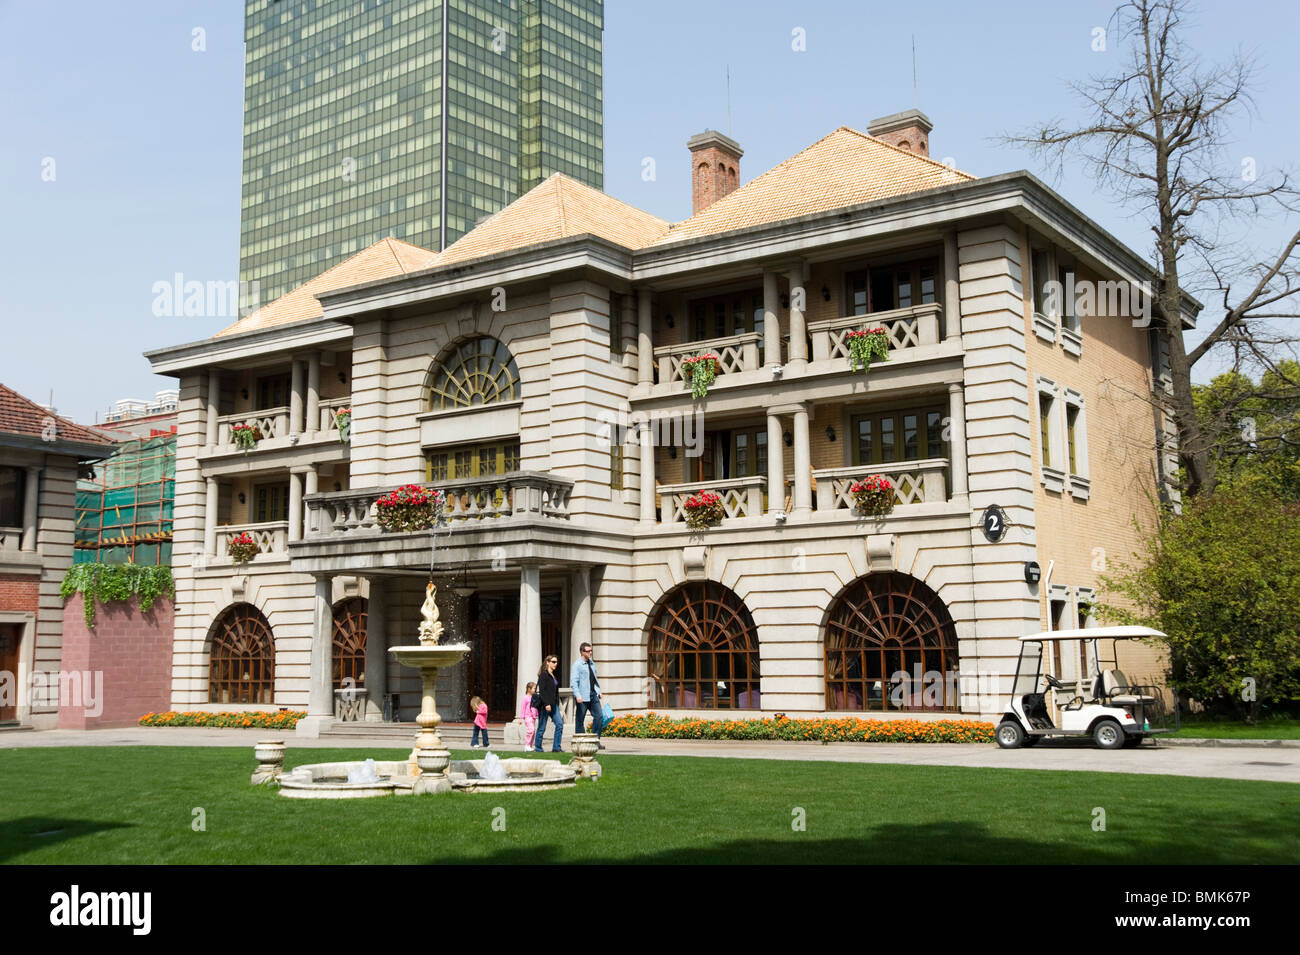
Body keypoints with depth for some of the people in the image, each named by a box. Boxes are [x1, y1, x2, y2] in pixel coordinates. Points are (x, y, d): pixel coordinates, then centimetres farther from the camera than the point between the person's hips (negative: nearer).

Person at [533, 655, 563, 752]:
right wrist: (546, 704, -22)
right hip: (545, 705, -8)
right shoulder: (543, 674, -9)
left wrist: (557, 704, 17)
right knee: (542, 727, 0)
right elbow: (541, 691, -16)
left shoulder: (553, 675, 17)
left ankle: (556, 747, -1)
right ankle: (537, 748, 11)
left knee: (559, 724, -4)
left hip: (553, 705, 8)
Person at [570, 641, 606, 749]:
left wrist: (598, 691, 22)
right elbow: (573, 681, -15)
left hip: (593, 695, 7)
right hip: (583, 697, -7)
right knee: (580, 720, 2)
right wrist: (577, 695, -24)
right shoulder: (577, 664, -9)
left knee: (599, 716, -2)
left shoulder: (591, 663, 15)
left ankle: (596, 739, 7)